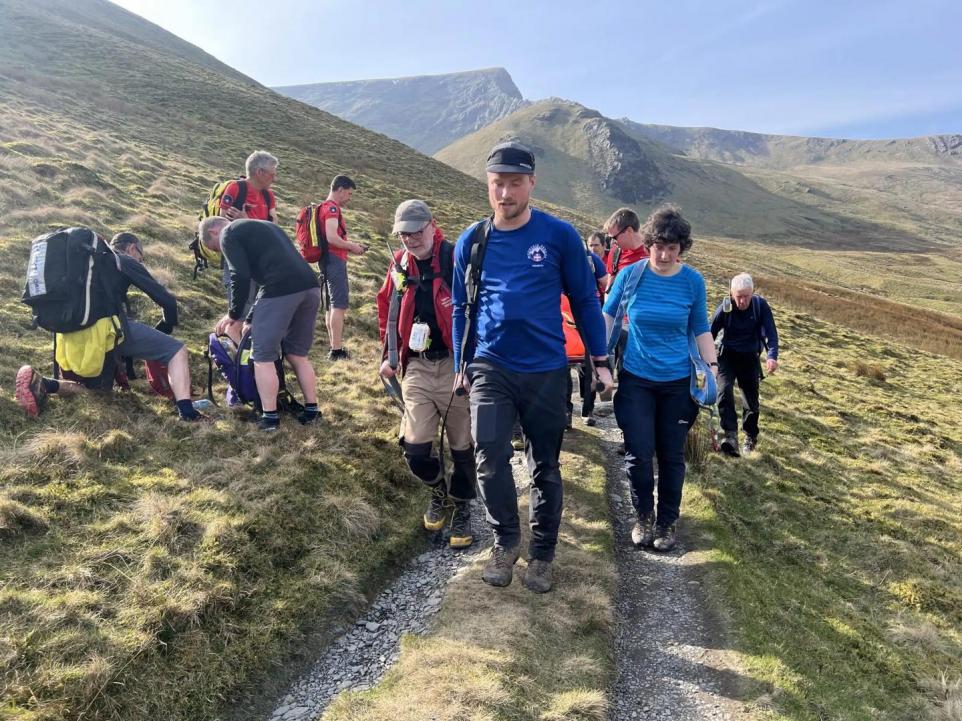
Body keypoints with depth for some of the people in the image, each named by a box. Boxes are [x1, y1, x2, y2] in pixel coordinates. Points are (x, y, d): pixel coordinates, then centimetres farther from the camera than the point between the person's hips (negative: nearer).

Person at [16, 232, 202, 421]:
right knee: (177, 350, 0)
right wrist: (163, 331, 23)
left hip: (76, 335, 7)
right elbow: (167, 300, 6)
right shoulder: (126, 262, 13)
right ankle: (186, 411, -22)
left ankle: (41, 384, 2)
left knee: (95, 386, 29)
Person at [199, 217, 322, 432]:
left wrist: (234, 315, 9)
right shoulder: (262, 226, 34)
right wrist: (248, 318, 35)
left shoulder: (229, 234, 9)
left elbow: (240, 277, -5)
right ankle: (311, 410, 24)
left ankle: (270, 417, 9)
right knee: (297, 354, 20)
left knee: (263, 357, 5)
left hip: (282, 290, -8)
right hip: (310, 286, 8)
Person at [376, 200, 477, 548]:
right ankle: (438, 490, 31)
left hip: (455, 365, -4)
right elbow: (387, 309, 20)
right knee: (415, 448, 0)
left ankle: (461, 507, 30)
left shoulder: (457, 260, -10)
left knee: (462, 446, 7)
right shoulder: (399, 265, 7)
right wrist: (390, 355, 18)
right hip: (417, 366, 4)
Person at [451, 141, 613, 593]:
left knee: (546, 466, 9)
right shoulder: (472, 241, 2)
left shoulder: (560, 236, -5)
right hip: (490, 368, 1)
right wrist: (461, 366, 11)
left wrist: (600, 360, 2)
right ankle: (505, 541, 10)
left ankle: (542, 555, 28)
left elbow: (584, 299, 3)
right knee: (489, 456, -14)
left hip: (546, 370, -1)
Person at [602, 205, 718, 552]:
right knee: (638, 454, -2)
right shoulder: (630, 275, -5)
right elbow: (607, 316, 6)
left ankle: (667, 522, 27)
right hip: (636, 380, -1)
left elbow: (700, 328, 8)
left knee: (672, 456, 9)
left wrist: (712, 365, -1)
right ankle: (644, 516, 23)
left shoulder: (693, 281, -3)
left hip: (678, 382, 1)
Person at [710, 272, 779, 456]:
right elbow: (711, 334, -8)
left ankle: (751, 437, 32)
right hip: (727, 356, -1)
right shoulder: (724, 308, -15)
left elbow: (771, 333, -17)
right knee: (724, 390, -24)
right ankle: (731, 437, -28)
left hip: (750, 358, 1)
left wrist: (772, 356, -34)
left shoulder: (761, 305, -14)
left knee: (752, 400, 7)